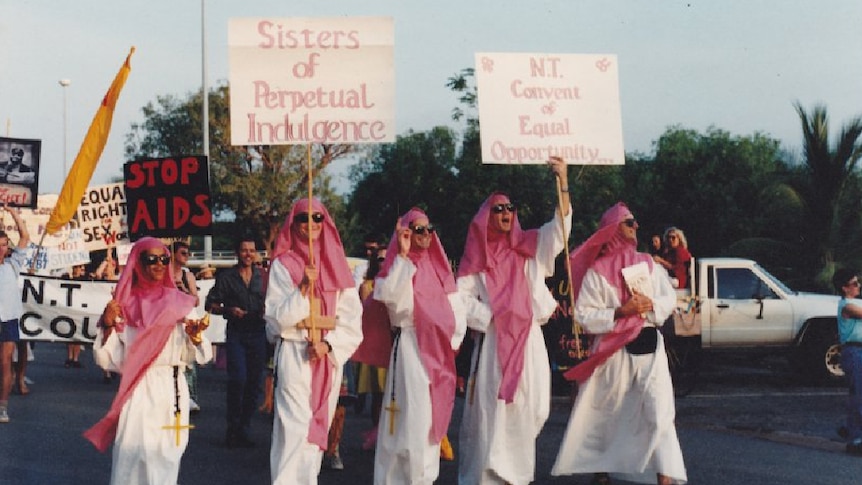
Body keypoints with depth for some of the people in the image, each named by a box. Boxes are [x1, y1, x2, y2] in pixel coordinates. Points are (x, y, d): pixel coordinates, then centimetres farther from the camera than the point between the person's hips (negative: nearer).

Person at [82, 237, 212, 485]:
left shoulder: (180, 303, 5)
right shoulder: (124, 305, 4)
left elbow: (197, 355, 3)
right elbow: (108, 360, 2)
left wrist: (195, 336, -17)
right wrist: (108, 326, -12)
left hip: (172, 390, 1)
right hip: (136, 391, 0)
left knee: (165, 455, 2)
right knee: (132, 455, -6)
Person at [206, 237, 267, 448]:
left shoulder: (262, 276, 11)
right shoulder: (226, 276, 3)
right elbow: (211, 304, 4)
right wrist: (229, 310, -12)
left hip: (257, 332, 3)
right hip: (236, 333, -3)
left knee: (254, 383, 4)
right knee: (238, 379, -15)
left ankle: (243, 431, 14)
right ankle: (233, 429, -2)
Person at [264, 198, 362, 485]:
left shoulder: (337, 264, 11)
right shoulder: (283, 264, 1)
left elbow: (352, 316, 5)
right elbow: (277, 317, -7)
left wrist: (329, 345, -9)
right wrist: (303, 289, -20)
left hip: (330, 356, 4)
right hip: (294, 356, -4)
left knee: (319, 426, 7)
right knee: (295, 429, -13)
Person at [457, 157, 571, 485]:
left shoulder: (528, 247, 11)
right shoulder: (476, 256, 7)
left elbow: (559, 227, -3)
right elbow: (462, 298, 1)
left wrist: (563, 182, -14)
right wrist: (492, 318, -10)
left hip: (528, 340, 2)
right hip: (491, 341, -2)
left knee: (525, 409, 1)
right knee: (491, 408, -6)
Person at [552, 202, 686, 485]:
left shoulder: (648, 264, 10)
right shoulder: (596, 271, -3)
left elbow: (670, 299, 12)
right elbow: (584, 316, -8)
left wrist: (651, 304, -9)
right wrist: (620, 312, -19)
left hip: (650, 345, 3)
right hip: (613, 350, -2)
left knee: (660, 414, -9)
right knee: (604, 414, 10)